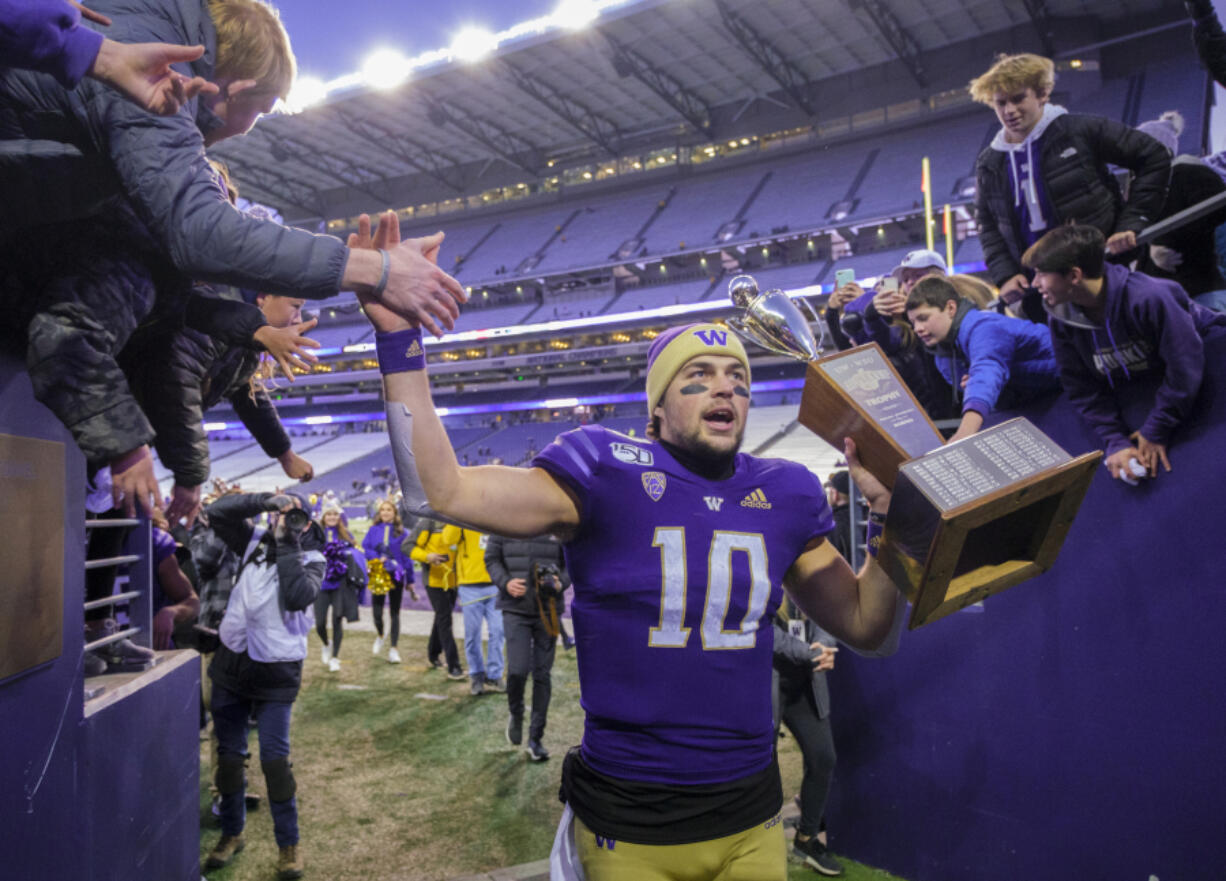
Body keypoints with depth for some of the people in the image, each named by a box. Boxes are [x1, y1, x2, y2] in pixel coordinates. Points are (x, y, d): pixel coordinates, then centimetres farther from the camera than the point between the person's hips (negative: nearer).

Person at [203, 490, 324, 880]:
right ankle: (231, 833, 31)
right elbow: (217, 512, -2)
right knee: (229, 754, 13)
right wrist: (266, 499, -11)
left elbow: (298, 596, -23)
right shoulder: (257, 541, 5)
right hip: (231, 662, 4)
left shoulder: (311, 560, -4)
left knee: (275, 759, -3)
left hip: (276, 673, -4)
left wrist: (288, 548, -17)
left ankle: (288, 844, 12)